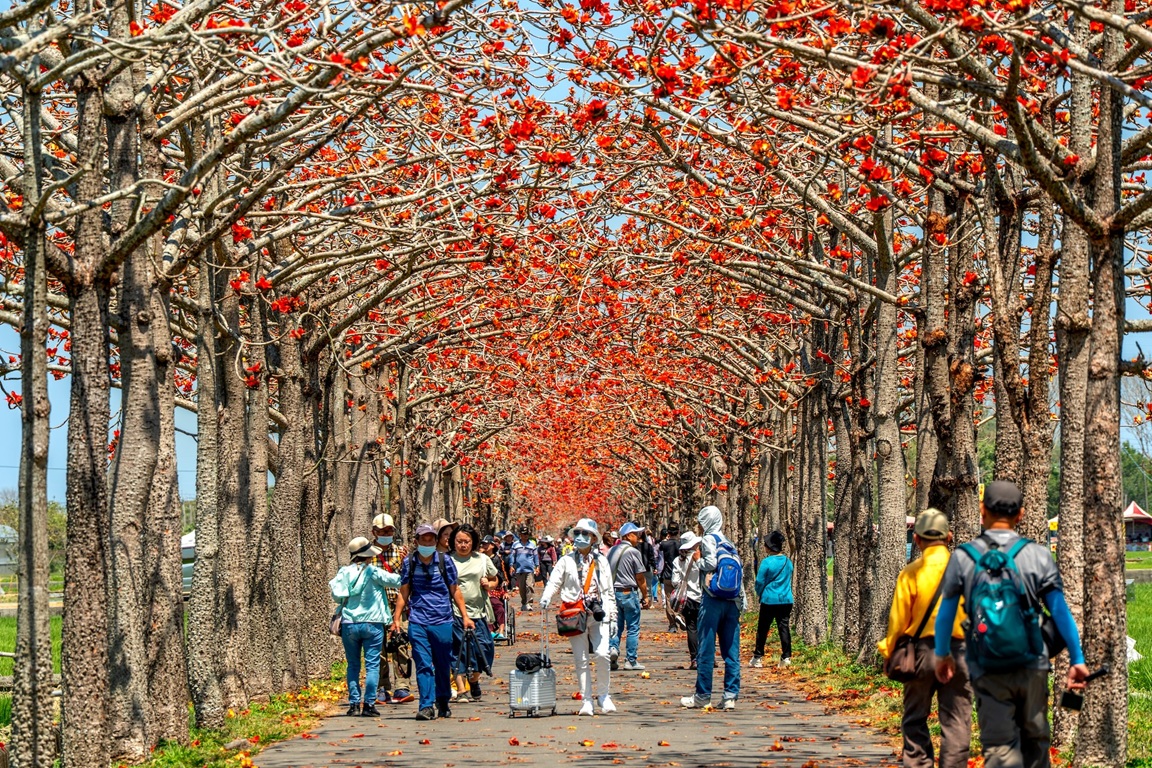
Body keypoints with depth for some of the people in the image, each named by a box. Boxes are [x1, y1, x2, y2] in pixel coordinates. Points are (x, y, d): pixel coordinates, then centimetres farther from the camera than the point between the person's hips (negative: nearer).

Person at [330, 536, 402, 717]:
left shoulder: (344, 572, 0)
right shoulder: (373, 572, -8)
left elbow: (336, 595, -5)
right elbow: (397, 581, -6)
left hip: (349, 624, 3)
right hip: (372, 624, -3)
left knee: (353, 665, 12)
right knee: (372, 665, 1)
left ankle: (354, 704, 8)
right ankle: (369, 704, -4)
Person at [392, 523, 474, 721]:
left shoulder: (445, 561, 4)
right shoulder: (409, 563, 6)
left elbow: (455, 591, 9)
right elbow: (403, 593, 12)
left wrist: (465, 616, 5)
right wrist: (396, 618, 5)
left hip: (442, 621, 0)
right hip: (417, 622, 0)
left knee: (443, 665, 8)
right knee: (423, 665, -6)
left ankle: (443, 703, 24)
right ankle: (426, 706, -6)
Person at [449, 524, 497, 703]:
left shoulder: (483, 559, 11)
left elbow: (494, 580, 21)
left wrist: (488, 584, -1)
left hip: (479, 613, 3)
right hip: (455, 612, -3)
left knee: (484, 648, 0)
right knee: (458, 651, -5)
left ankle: (474, 681, 26)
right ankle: (462, 690, -1)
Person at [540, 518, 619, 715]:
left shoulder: (601, 561, 11)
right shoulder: (566, 561, 7)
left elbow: (608, 590, 15)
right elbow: (554, 581, -2)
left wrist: (612, 615, 12)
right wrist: (546, 597, -23)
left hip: (599, 614, 0)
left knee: (602, 654, -11)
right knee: (581, 660, 0)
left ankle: (604, 695, 8)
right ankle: (587, 700, 7)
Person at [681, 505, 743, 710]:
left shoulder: (709, 539, -4)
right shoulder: (728, 542, 16)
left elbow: (710, 564, -18)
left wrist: (698, 559, 3)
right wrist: (741, 602, 12)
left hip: (712, 600, -6)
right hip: (732, 601, 6)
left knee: (706, 649, 0)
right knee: (731, 651, 4)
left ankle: (702, 696, 5)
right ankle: (731, 696, 2)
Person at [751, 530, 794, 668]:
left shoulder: (767, 562, -12)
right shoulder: (788, 562, 4)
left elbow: (759, 582, -6)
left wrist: (760, 594, 13)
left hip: (769, 600, -4)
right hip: (786, 600, 4)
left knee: (762, 629, 6)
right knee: (784, 627, 5)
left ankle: (758, 657, 11)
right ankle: (786, 657, -2)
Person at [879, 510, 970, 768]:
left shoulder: (911, 573, -5)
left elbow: (898, 620, -3)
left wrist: (889, 652, 9)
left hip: (921, 651, 0)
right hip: (958, 651, 1)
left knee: (915, 720, 10)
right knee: (955, 721, 4)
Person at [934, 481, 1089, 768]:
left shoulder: (963, 557, -2)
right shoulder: (1038, 556, -2)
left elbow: (945, 614, 6)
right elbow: (1061, 612, -1)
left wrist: (942, 655, 22)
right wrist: (1077, 660, 7)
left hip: (987, 671, -1)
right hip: (1032, 667, 1)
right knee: (1035, 741, 16)